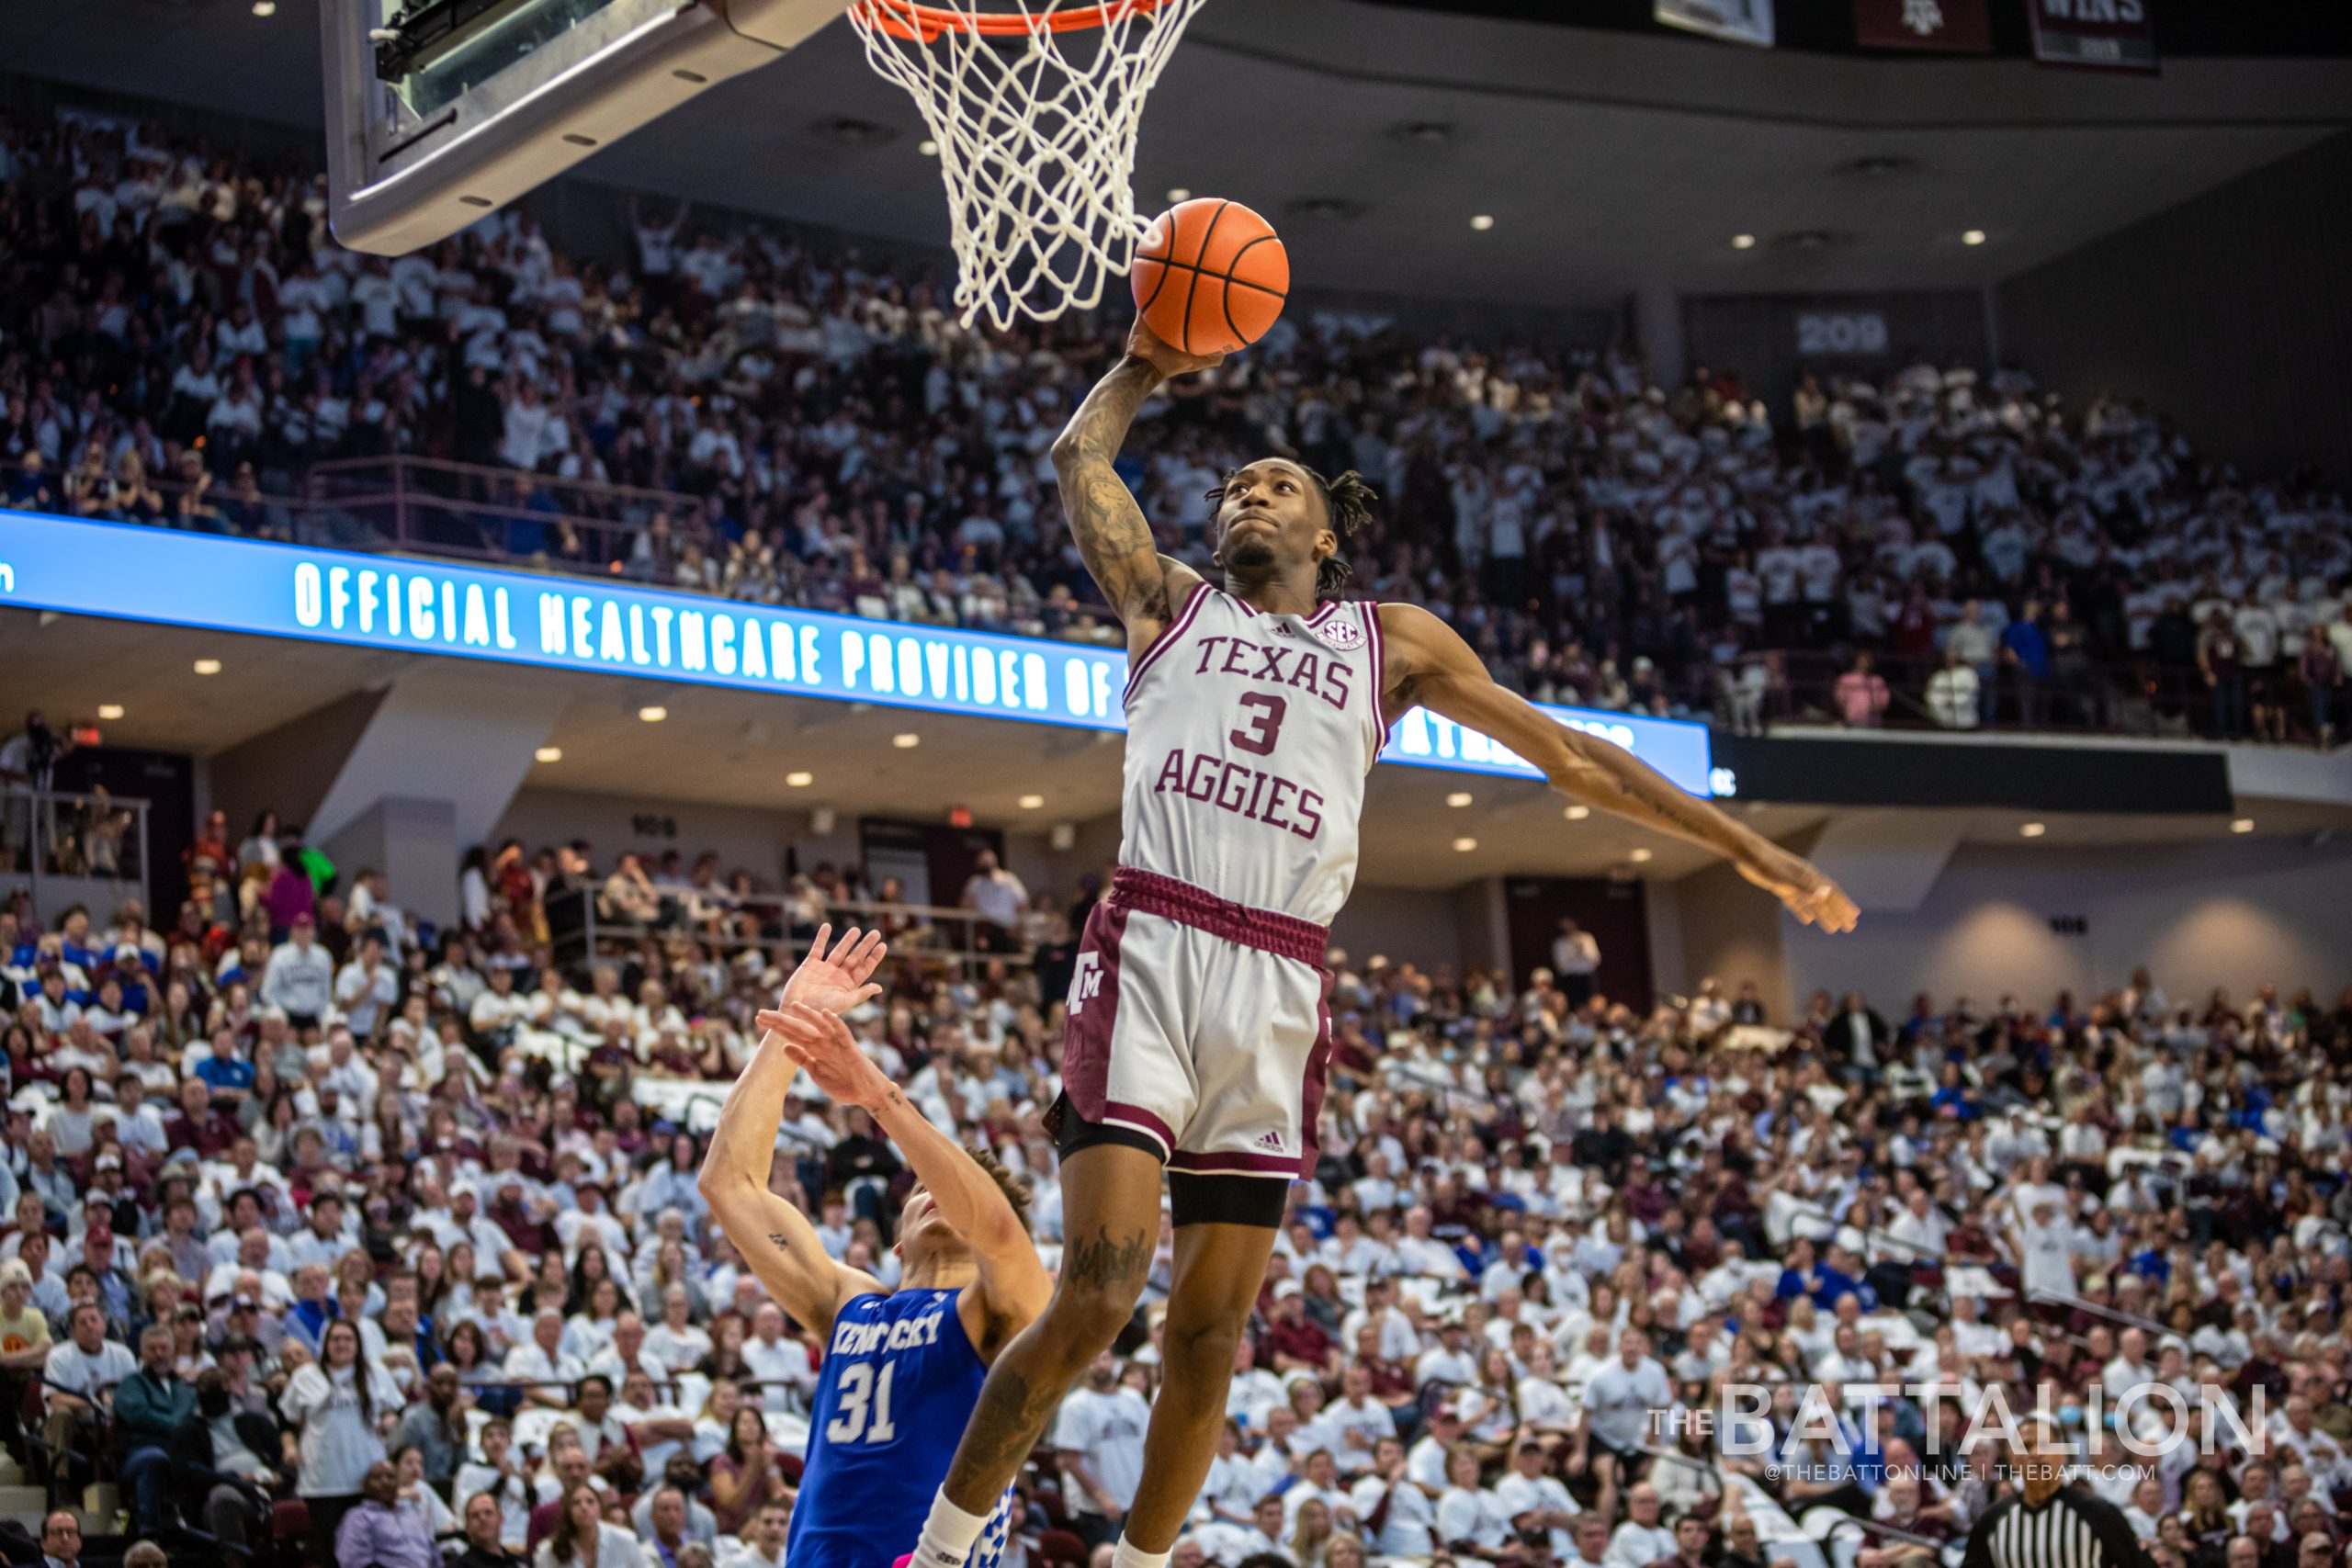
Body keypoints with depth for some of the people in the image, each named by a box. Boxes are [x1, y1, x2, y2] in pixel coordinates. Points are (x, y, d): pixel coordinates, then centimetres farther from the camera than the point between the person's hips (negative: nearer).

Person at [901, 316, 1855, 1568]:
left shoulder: (1392, 644, 22)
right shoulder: (1168, 604, 21)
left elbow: (1567, 755, 21)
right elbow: (1078, 459, 15)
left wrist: (1744, 847, 18)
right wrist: (1146, 367, 28)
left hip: (1280, 991, 3)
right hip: (1149, 952, -3)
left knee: (1211, 1325, 4)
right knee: (1097, 1291, -17)